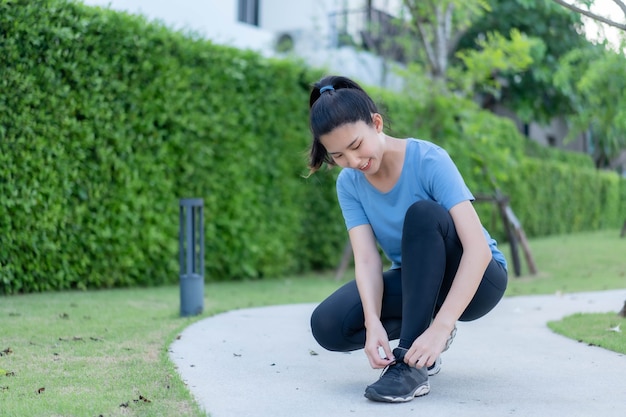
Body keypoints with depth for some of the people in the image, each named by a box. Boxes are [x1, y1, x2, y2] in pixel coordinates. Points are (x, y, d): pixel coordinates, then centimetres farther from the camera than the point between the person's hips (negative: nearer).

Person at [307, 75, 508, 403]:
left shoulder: (428, 160, -24)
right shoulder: (349, 184, -9)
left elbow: (478, 248, -32)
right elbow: (367, 259, -18)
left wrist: (440, 327, -42)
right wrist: (373, 323, -38)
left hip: (476, 279, -4)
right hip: (416, 283, 4)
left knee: (423, 214, -35)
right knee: (327, 325, -20)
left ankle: (413, 363, -30)